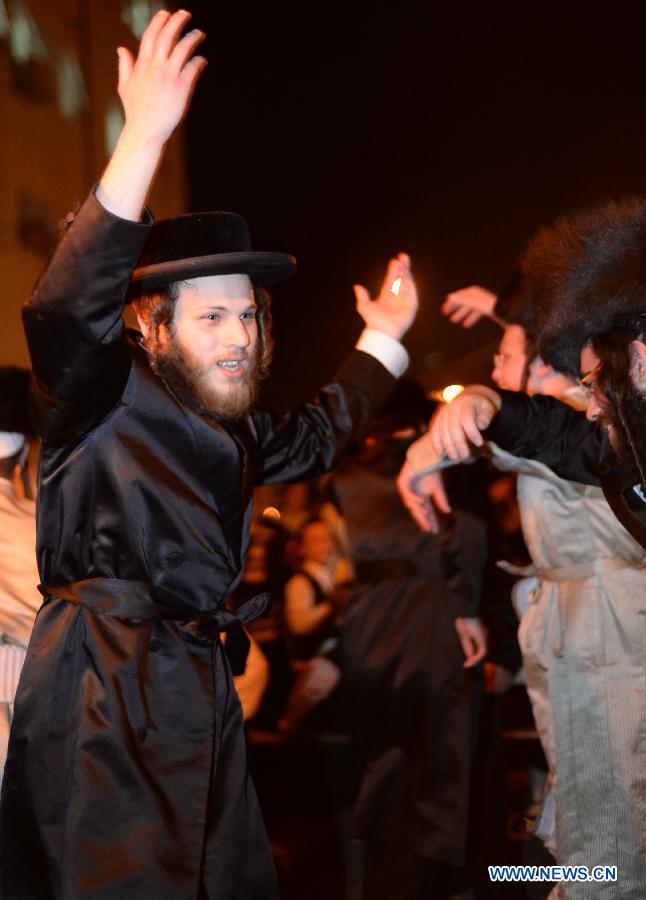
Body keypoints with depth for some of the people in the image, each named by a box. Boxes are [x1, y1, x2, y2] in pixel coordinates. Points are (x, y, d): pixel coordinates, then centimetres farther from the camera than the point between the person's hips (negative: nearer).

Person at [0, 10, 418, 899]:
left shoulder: (232, 434, 20)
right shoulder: (101, 396, -4)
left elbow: (319, 433, 42)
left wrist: (384, 339, 41)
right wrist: (144, 139, -33)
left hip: (204, 702, 8)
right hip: (100, 704, -8)